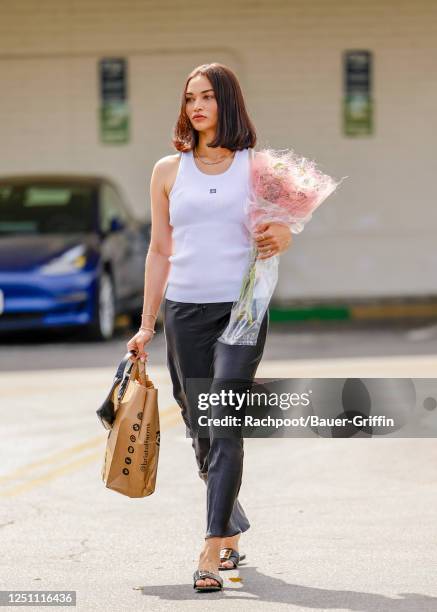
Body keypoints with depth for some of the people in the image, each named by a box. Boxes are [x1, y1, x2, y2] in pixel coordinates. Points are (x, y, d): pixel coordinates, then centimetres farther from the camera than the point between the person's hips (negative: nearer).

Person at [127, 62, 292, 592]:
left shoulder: (257, 167, 3)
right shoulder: (168, 170, 9)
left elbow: (278, 231, 9)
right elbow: (160, 251, 13)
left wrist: (281, 239, -16)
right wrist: (146, 326, 11)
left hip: (241, 310, -3)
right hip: (184, 311, 3)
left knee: (225, 427, -14)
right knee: (200, 430, 8)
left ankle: (212, 552, -17)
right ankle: (233, 530, 30)